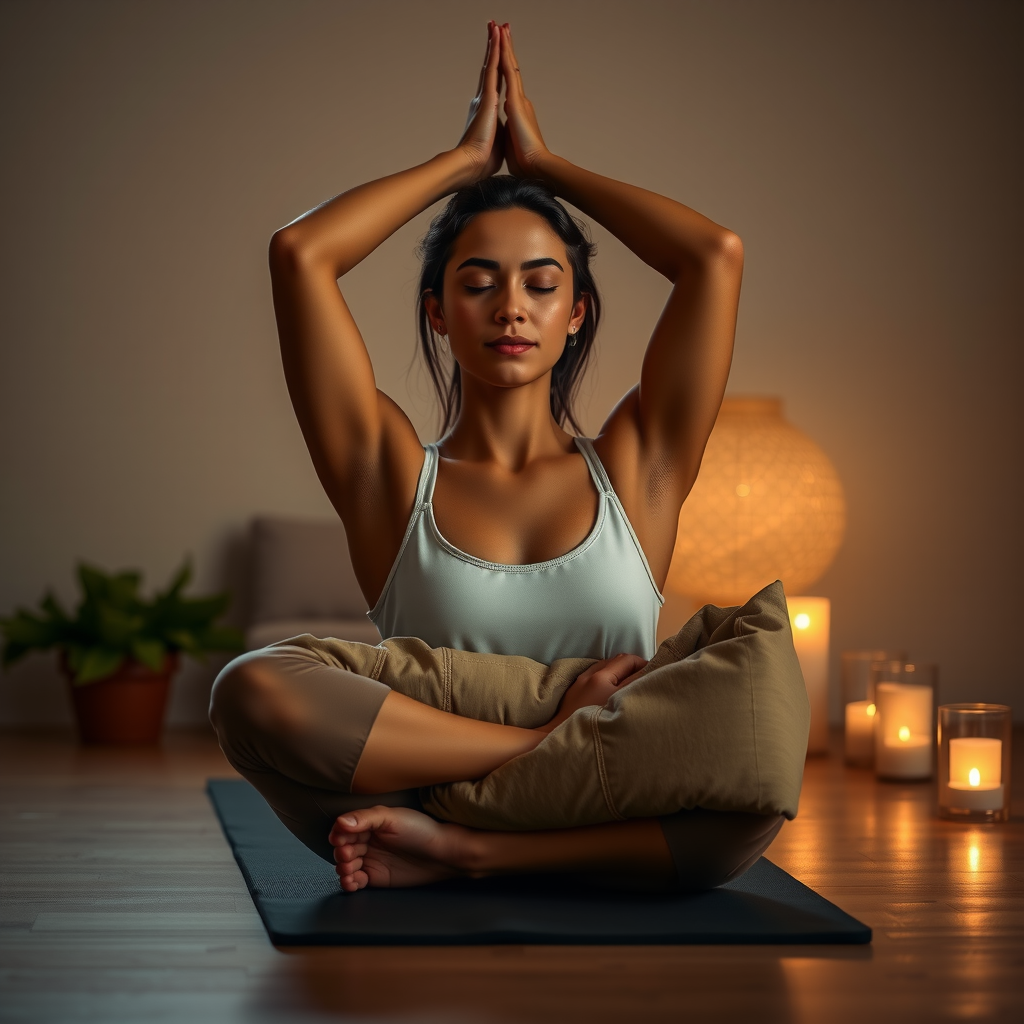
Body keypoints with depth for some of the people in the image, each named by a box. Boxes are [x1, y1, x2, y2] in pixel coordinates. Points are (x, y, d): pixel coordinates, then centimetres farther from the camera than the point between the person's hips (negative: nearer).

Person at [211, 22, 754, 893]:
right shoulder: (395, 477, 10)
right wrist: (466, 160, 15)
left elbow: (716, 255, 4)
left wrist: (542, 163, 17)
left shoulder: (633, 469, 12)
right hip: (425, 785, 0)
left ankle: (457, 847, -23)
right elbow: (299, 254, 1)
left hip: (601, 833, 0)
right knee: (254, 689, -29)